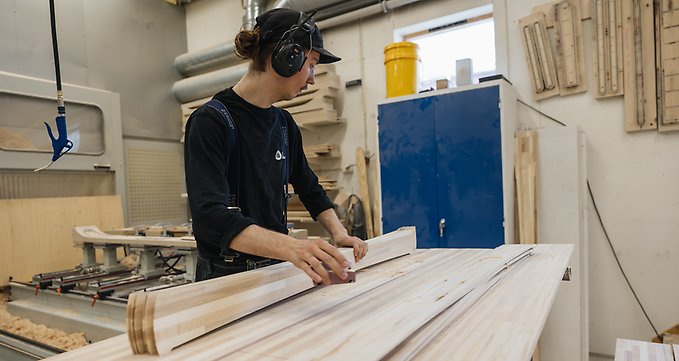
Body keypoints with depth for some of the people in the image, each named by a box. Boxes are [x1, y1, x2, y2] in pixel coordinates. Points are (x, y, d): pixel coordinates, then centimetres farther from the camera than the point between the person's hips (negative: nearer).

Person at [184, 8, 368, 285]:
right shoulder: (211, 121, -18)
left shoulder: (284, 124, 4)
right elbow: (209, 216, -29)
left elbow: (308, 187, 13)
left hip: (278, 271, 7)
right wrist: (289, 246, -43)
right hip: (229, 277, -6)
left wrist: (337, 232, -3)